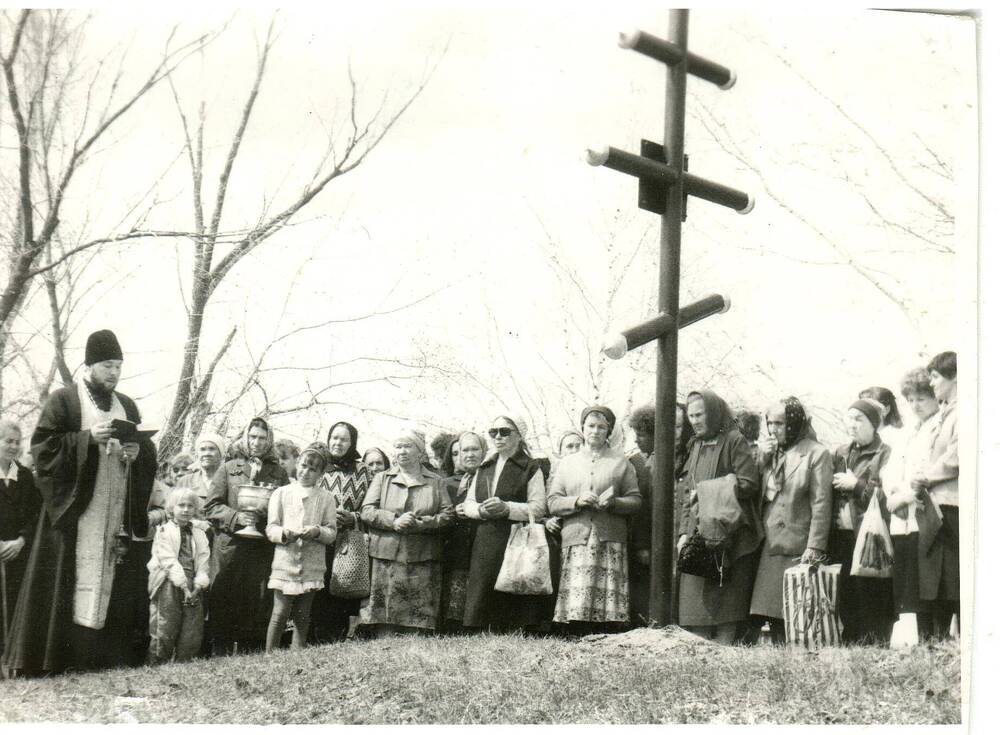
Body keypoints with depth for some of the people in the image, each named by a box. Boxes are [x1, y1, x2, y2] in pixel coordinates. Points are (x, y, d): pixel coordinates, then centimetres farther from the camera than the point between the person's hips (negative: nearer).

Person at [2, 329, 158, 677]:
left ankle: (112, 654, 3)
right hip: (77, 508, -5)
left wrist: (137, 451, -4)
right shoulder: (63, 400, 1)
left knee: (118, 581, 0)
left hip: (118, 511, 5)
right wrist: (88, 438, -17)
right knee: (78, 579, -12)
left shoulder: (127, 406, 17)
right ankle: (61, 656, -10)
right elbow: (43, 445, -6)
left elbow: (148, 450, 19)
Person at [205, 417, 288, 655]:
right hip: (230, 545, -1)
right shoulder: (229, 469, 11)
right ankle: (221, 655, 5)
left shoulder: (279, 473, 13)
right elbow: (211, 506, 6)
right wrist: (236, 517, -10)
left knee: (258, 603, -2)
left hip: (263, 549, 1)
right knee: (224, 602, -1)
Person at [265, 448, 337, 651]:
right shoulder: (281, 493, 8)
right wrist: (285, 533, -18)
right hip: (285, 561, -1)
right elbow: (271, 529, 3)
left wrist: (317, 531, -16)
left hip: (312, 566, 1)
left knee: (302, 618, 6)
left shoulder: (326, 498, 10)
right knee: (280, 613, -7)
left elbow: (332, 533, 5)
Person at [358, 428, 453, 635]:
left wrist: (421, 523, -12)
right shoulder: (382, 479, 15)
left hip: (423, 562, 0)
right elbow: (367, 511, 3)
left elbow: (449, 514, 4)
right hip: (387, 558, 0)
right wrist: (394, 521, -13)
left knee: (419, 618, -4)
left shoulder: (436, 482, 14)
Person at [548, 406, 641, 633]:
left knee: (609, 611, -9)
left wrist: (613, 502, -11)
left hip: (611, 541, -1)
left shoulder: (621, 462, 14)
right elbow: (552, 503, 11)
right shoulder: (567, 463, 18)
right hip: (576, 541, 1)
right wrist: (577, 501, -8)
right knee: (575, 609, -9)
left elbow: (636, 501, 8)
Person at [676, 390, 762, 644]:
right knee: (695, 601, -2)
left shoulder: (734, 441, 0)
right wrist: (684, 532, 8)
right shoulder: (696, 446, 19)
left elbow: (749, 483, -9)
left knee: (726, 602, -7)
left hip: (729, 535, -6)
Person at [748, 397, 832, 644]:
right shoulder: (770, 452, 15)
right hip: (770, 545, 6)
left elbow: (821, 504, -9)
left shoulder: (817, 454, -4)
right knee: (775, 615, 6)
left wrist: (815, 547, -15)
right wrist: (761, 459, 0)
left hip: (798, 547, -6)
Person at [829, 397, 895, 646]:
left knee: (874, 604, -8)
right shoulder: (840, 454, 19)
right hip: (844, 540, 6)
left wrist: (857, 485, -11)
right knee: (847, 604, 5)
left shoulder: (886, 455, -2)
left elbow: (889, 495, -13)